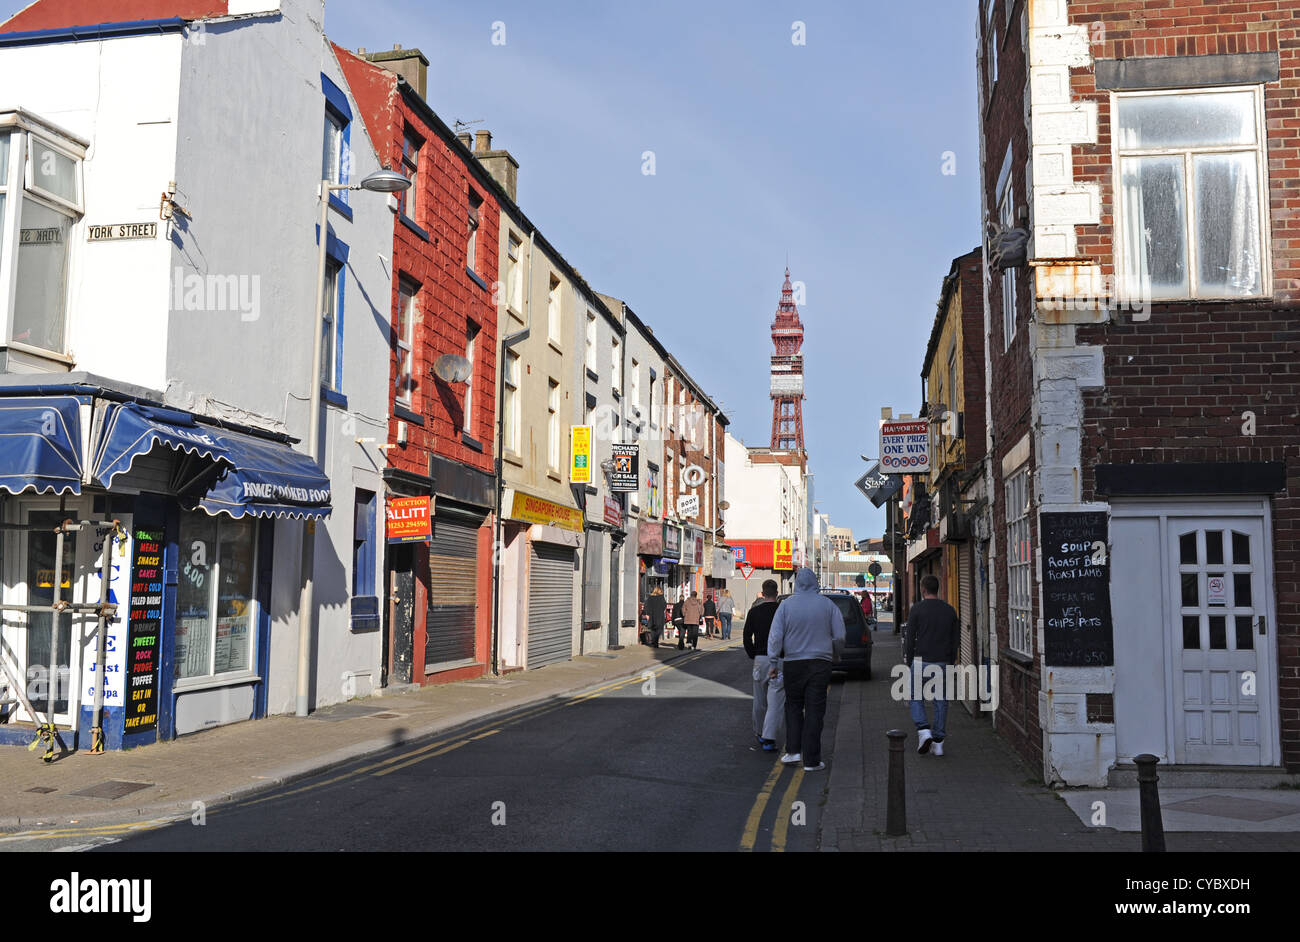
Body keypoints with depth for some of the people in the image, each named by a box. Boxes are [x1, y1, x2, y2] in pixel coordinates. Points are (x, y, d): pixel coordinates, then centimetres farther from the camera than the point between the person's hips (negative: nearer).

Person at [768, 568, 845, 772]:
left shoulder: (786, 604, -3)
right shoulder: (827, 604, -1)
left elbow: (775, 636, -6)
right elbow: (840, 636, 0)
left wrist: (773, 663, 0)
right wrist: (832, 652, 19)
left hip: (793, 663, 0)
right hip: (820, 663, 0)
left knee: (793, 706, 16)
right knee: (815, 710, 3)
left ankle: (793, 750, 6)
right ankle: (811, 760, 3)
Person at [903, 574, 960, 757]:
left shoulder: (917, 609, -6)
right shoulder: (950, 610, 7)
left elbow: (910, 638, -6)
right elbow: (955, 640, 9)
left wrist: (908, 662, 2)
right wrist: (951, 663, 16)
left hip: (922, 661, -3)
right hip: (943, 662, 3)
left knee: (916, 697, 12)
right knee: (941, 701, 9)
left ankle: (923, 730, -8)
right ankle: (938, 742, 9)